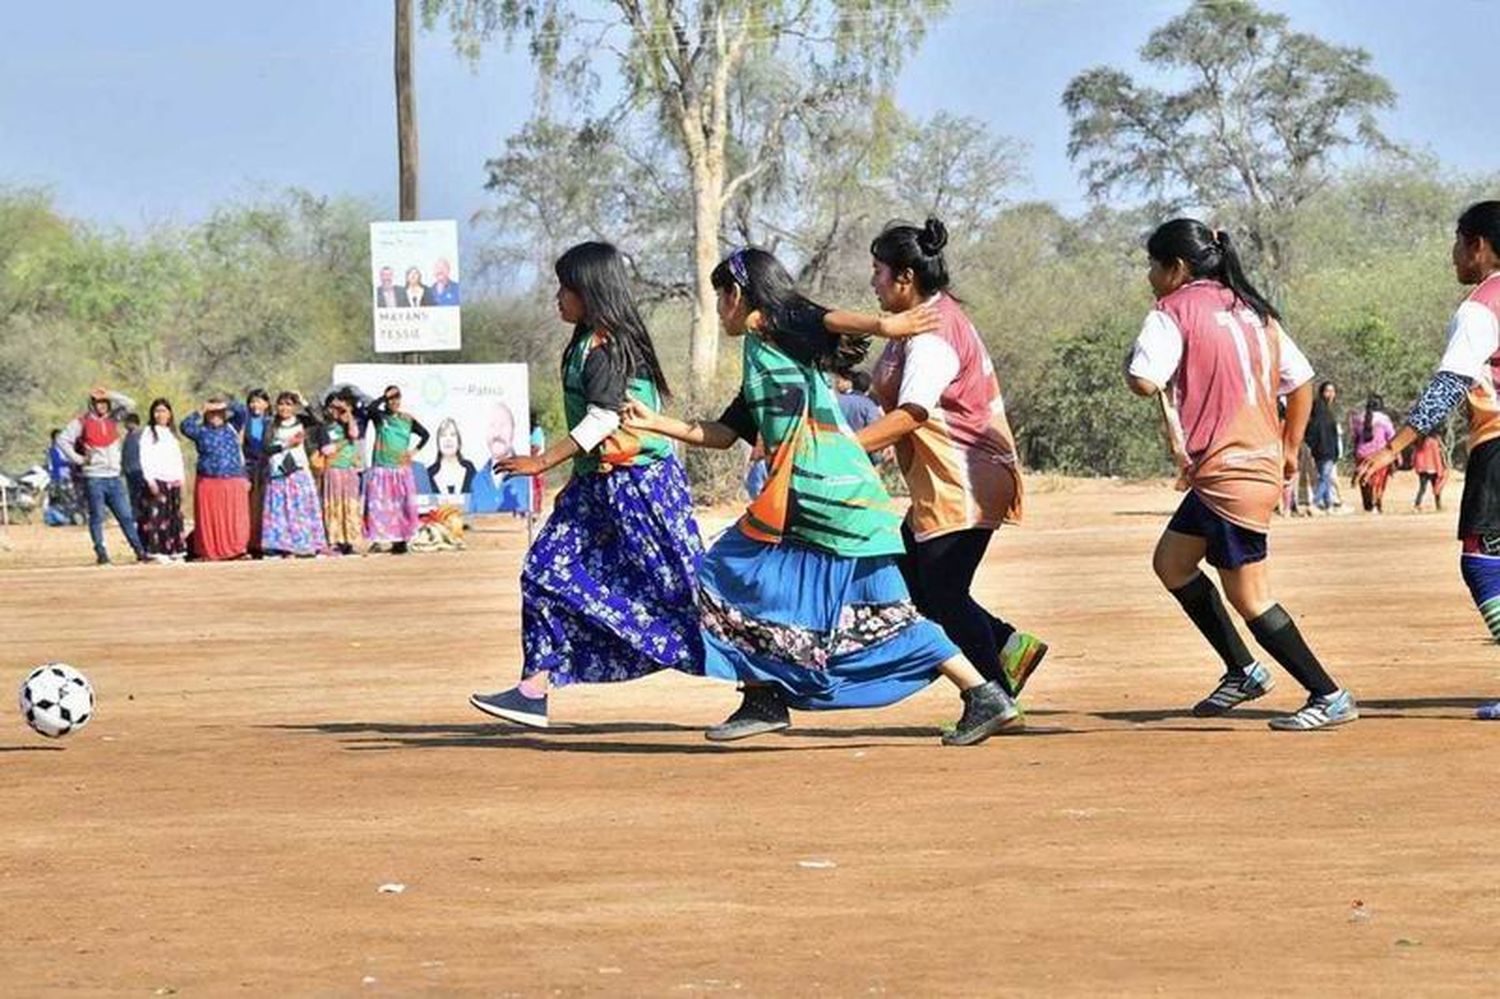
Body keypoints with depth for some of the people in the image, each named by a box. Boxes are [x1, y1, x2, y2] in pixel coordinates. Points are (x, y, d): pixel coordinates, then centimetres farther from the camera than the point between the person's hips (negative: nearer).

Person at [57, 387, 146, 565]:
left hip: (114, 477, 4)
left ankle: (139, 551, 5)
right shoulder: (82, 422, -1)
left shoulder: (113, 419, 11)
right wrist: (78, 459, -8)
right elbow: (62, 439, -5)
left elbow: (129, 404, 6)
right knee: (97, 517, -1)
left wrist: (110, 395, -4)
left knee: (126, 516, 4)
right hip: (94, 478, -4)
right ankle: (101, 553, 1)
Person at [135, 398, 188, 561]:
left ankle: (175, 551, 5)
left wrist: (181, 478, 9)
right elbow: (144, 458, -5)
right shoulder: (148, 433, 2)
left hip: (173, 481, 6)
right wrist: (150, 480, -14)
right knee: (156, 517, -12)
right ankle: (157, 550, -13)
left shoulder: (172, 433, 20)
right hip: (156, 480, -6)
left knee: (175, 517, 3)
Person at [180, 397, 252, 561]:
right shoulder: (201, 432, 9)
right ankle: (210, 553, 1)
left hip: (233, 482, 1)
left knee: (235, 519, -4)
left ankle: (237, 551, -3)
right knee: (210, 520, -2)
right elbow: (186, 427, -7)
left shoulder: (232, 428, 13)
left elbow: (243, 412, 3)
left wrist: (225, 405, -4)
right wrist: (200, 412, -7)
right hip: (208, 483, -1)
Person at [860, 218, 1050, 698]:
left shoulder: (932, 336, -19)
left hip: (962, 487, -11)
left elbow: (910, 415, -32)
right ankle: (1009, 646, 12)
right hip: (942, 486, 11)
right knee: (908, 582, 12)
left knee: (945, 596, -6)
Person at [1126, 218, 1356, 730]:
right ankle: (1242, 671, 23)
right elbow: (1301, 381, 17)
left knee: (1249, 595, -3)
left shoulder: (1176, 310, -9)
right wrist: (1289, 450, 24)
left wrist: (1132, 357, 1)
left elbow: (1144, 381, -21)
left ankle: (1329, 697, -3)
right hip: (1262, 462, 9)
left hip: (1229, 473, -9)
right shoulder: (1252, 311, 14)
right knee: (1171, 562, 21)